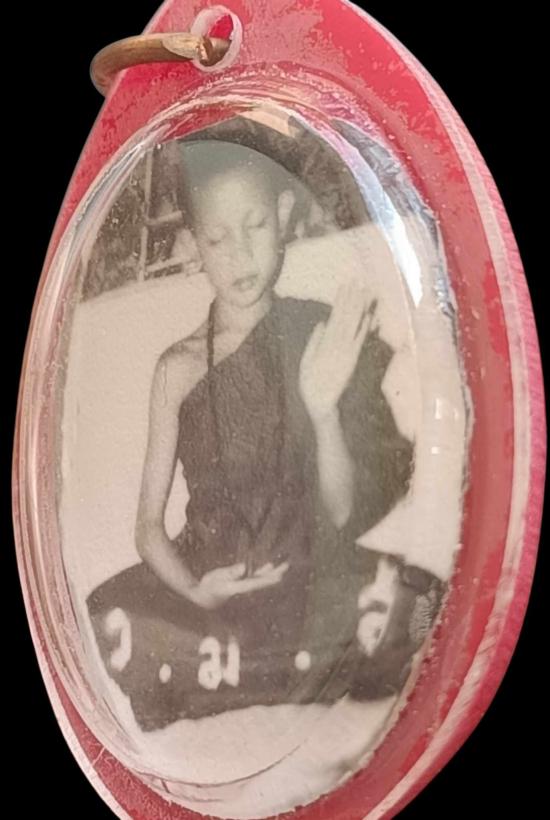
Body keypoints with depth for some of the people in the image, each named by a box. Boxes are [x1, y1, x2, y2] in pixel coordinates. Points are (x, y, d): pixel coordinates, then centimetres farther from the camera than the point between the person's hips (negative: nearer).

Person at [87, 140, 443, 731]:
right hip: (201, 582, 1)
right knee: (105, 630, -31)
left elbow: (342, 515, -3)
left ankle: (220, 666, -12)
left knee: (401, 602, -32)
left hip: (302, 578, 0)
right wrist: (192, 589, -17)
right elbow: (149, 526, 3)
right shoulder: (179, 367, 5)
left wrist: (324, 413, -21)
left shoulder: (323, 339, 1)